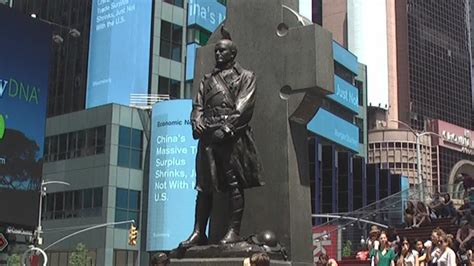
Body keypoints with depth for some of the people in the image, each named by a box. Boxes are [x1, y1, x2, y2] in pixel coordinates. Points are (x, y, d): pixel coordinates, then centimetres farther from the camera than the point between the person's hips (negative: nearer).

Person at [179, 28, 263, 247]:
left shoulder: (245, 77, 8)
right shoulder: (208, 79, 25)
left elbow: (244, 107, -5)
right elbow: (198, 105, 19)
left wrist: (226, 128, -16)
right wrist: (197, 122, -3)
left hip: (232, 136, -5)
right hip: (208, 136, 5)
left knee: (234, 183, -7)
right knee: (204, 184, 2)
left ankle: (234, 231, -6)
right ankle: (199, 232, 3)